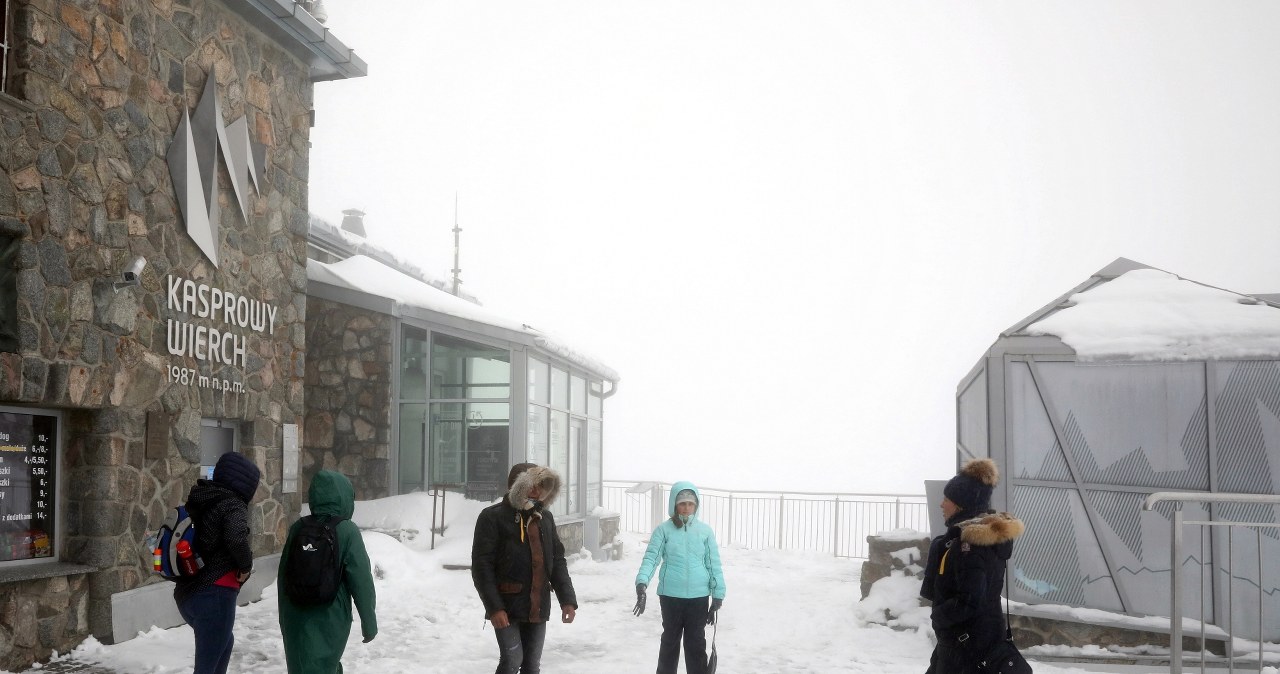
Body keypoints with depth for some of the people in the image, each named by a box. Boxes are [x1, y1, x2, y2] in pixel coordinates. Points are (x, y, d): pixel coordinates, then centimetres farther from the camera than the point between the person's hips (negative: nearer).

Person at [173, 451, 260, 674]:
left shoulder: (200, 501, 13)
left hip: (187, 593, 9)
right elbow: (236, 537, -31)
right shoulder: (233, 505, -11)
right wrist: (246, 565, -13)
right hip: (213, 595, -9)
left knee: (223, 642, 30)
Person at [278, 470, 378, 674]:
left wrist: (285, 619, 20)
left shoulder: (298, 528, 2)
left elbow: (284, 577, 9)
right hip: (331, 619, -4)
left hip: (296, 619, 4)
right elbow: (361, 582, -11)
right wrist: (369, 623, -1)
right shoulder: (347, 531, -12)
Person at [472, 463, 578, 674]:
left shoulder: (545, 518, 9)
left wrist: (567, 599, 2)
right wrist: (494, 607, -19)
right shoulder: (493, 517, -9)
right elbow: (481, 566, -13)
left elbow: (557, 560, 12)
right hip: (507, 606, -5)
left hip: (538, 607, 6)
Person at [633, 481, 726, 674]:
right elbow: (651, 557, -10)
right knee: (670, 641, 12)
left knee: (696, 643, 8)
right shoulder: (663, 530, -3)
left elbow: (714, 564, 4)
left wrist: (717, 598, 2)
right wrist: (642, 582, -28)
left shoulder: (705, 530, 2)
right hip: (670, 595, -1)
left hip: (699, 596, 1)